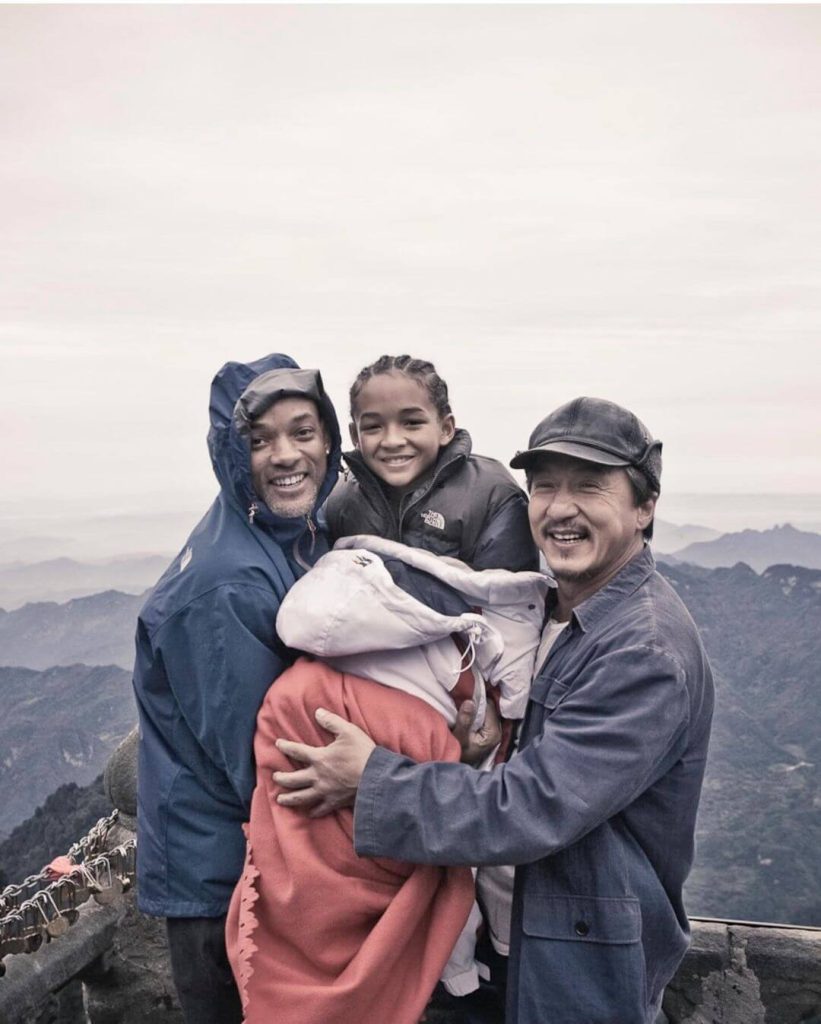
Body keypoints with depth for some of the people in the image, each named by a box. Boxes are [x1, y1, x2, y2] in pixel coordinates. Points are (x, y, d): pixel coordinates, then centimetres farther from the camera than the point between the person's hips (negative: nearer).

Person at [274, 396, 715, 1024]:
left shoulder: (649, 652, -26)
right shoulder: (558, 610, 3)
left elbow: (535, 806, -29)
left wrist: (372, 781, -23)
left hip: (594, 954, -7)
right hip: (537, 918, 8)